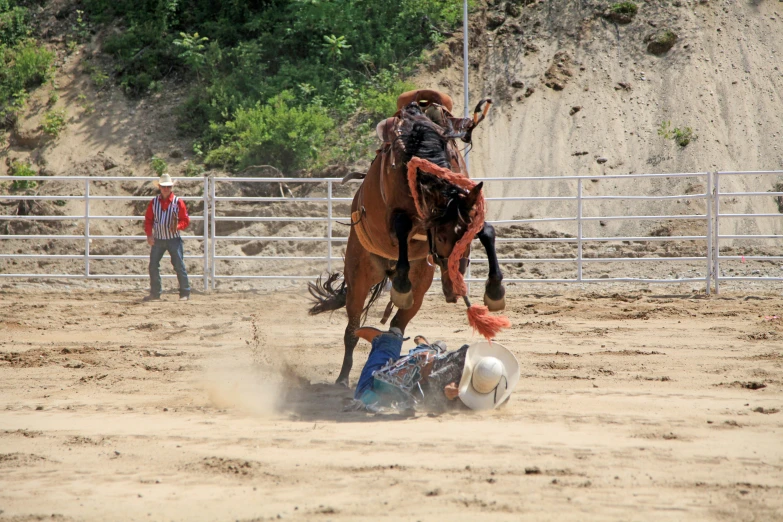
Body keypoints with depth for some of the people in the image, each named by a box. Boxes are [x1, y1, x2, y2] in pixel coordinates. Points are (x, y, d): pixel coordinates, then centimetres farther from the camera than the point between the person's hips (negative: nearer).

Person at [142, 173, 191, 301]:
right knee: (153, 266, 2)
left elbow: (185, 220, -2)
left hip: (174, 239, -3)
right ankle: (155, 293, 10)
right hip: (158, 239, 3)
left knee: (179, 265, -3)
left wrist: (178, 226, -22)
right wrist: (149, 234, -6)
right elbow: (148, 220, 6)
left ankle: (185, 293, 4)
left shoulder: (178, 202, -4)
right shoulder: (154, 202, 3)